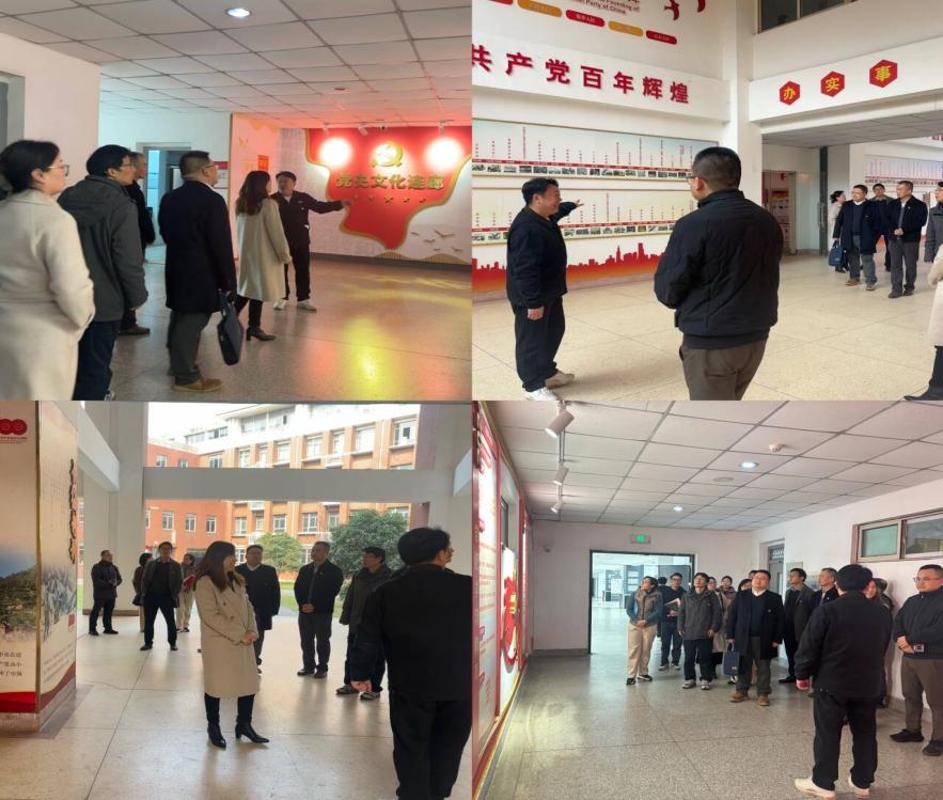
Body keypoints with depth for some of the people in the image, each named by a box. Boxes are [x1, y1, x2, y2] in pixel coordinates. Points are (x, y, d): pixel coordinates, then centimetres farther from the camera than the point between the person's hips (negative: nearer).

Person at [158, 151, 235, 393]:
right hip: (202, 273, -8)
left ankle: (178, 364, 32)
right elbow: (221, 245, -18)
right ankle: (186, 377, 3)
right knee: (191, 322, -3)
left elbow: (165, 232, 17)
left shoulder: (169, 199, 8)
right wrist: (228, 281, -12)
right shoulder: (212, 200, -17)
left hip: (176, 269, 8)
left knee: (180, 319, 19)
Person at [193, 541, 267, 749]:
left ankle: (244, 724, 21)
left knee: (249, 683, 7)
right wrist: (240, 635, -17)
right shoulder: (205, 583, -13)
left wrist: (252, 631, -6)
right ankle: (213, 727, 21)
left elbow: (248, 607, 12)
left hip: (243, 642, 7)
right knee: (215, 685, 5)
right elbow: (211, 616, -18)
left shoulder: (237, 581, 12)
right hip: (217, 643, -7)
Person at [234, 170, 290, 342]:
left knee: (247, 287, 17)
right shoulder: (268, 204, -16)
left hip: (246, 252, 7)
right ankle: (254, 326, 5)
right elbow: (276, 232, -14)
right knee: (259, 288, 1)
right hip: (263, 254, -7)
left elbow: (242, 229, 11)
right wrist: (284, 254, -4)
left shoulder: (241, 204, 5)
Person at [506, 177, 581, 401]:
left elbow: (557, 212, 32)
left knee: (554, 331, 23)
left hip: (550, 291, 11)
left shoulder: (544, 217, 3)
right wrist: (534, 302, -30)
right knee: (532, 339, 2)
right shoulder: (526, 229, -30)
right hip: (531, 296, -11)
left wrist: (572, 205, 47)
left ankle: (548, 372, 40)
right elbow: (525, 270, -31)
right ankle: (534, 386, 13)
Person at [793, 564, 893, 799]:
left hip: (832, 682, -4)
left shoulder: (827, 611, -13)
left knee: (828, 734, 4)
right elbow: (883, 649, 12)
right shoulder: (882, 614, 2)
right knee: (865, 734, 13)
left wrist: (802, 674, 3)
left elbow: (810, 647, -10)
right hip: (869, 684, 4)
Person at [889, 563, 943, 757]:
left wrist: (910, 639, -18)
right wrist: (901, 642, -12)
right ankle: (912, 730, 29)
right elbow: (897, 623, 8)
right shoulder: (911, 601, 15)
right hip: (908, 657, 7)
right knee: (910, 696, 16)